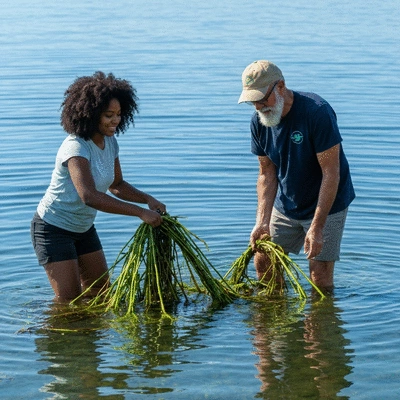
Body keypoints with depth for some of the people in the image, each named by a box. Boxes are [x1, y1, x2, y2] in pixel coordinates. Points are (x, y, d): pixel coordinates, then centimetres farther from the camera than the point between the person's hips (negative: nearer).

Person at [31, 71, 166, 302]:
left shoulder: (110, 142, -3)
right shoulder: (76, 147, -29)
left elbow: (117, 185, 11)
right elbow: (89, 196, -43)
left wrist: (148, 199, -9)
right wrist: (140, 212, -44)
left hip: (83, 228, 8)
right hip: (54, 228, -8)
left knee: (100, 293, 15)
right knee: (69, 301, -6)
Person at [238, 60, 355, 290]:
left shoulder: (316, 112, -26)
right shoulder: (259, 121, -7)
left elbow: (331, 173, -25)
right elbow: (267, 174, 0)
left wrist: (316, 227, -27)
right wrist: (262, 221, -12)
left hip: (326, 205, -5)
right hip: (285, 206, 6)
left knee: (320, 278, -9)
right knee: (263, 263, 6)